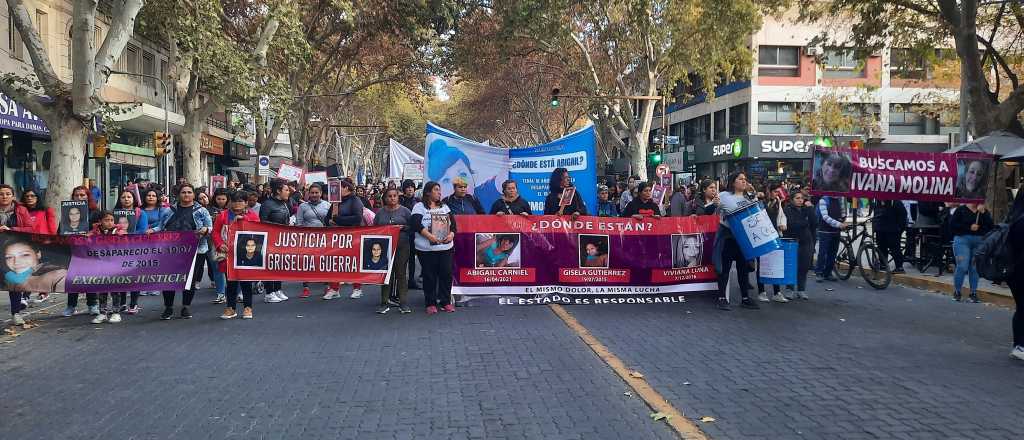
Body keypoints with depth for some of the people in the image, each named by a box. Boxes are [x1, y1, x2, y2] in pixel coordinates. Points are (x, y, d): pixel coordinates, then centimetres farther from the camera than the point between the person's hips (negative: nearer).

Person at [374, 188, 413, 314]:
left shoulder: (405, 211, 4)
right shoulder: (380, 212, 9)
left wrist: (403, 227, -14)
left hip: (402, 246, -2)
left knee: (401, 274, 1)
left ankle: (403, 303, 6)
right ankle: (384, 302, 10)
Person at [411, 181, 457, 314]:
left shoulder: (444, 207, 17)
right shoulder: (419, 207, 0)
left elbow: (452, 222, 12)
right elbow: (416, 223, -13)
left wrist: (451, 234, -7)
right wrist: (429, 235, -22)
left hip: (445, 247, 4)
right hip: (426, 249, -4)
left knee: (446, 274, 3)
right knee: (429, 276, 1)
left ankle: (445, 302, 14)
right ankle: (430, 303, 11)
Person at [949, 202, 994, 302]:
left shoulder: (985, 212, 11)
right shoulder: (961, 210, 1)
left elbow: (991, 226, -1)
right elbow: (952, 225, -6)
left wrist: (983, 213, -9)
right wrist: (969, 227, -13)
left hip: (980, 242, 3)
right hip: (963, 239, -3)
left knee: (975, 268, 4)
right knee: (962, 267, -9)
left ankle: (974, 293, 13)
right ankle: (956, 292, 4)